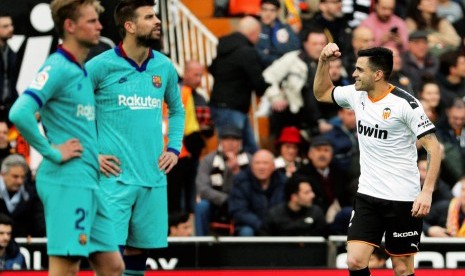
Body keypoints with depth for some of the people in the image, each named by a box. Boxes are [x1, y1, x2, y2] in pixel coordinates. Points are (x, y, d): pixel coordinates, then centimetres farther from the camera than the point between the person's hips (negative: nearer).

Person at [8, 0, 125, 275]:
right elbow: (19, 113, -25)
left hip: (88, 185, 9)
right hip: (67, 182, -9)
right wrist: (53, 152, -18)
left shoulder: (82, 71, 17)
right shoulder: (57, 68, -11)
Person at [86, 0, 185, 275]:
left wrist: (174, 148, 12)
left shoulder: (164, 67, 8)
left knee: (138, 252, 9)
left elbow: (177, 110, 26)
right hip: (114, 177, -5)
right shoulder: (101, 66, -8)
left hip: (153, 179, 5)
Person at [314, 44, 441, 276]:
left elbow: (433, 148, -14)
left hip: (403, 200, -5)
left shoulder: (405, 104, -15)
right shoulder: (356, 95, 4)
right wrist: (324, 61, 6)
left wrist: (427, 192, -23)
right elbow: (322, 93, 23)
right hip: (368, 196, 5)